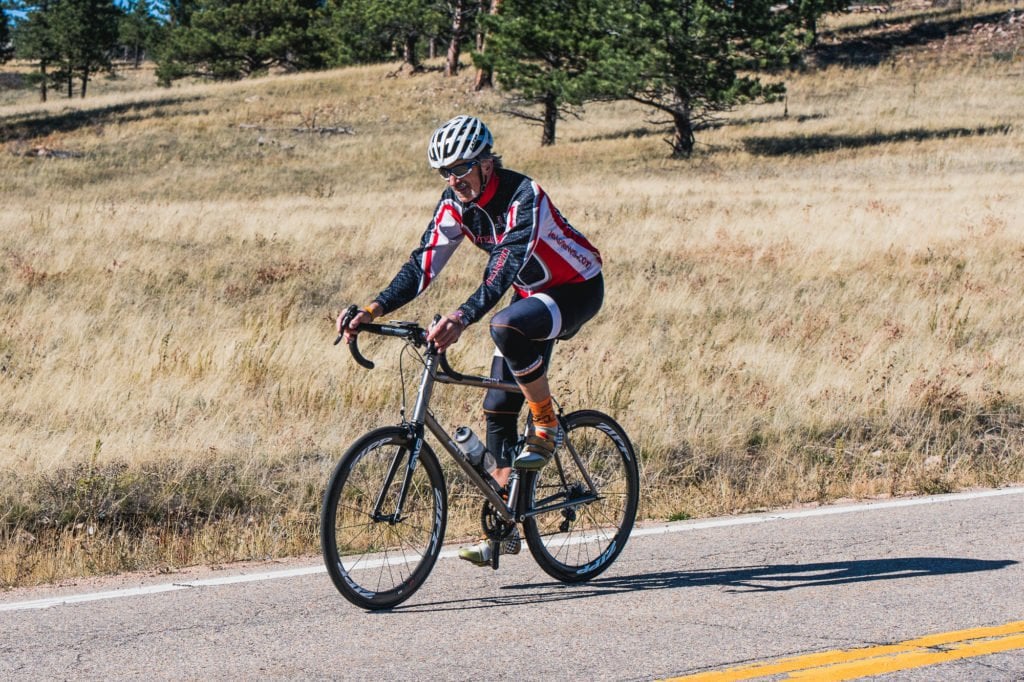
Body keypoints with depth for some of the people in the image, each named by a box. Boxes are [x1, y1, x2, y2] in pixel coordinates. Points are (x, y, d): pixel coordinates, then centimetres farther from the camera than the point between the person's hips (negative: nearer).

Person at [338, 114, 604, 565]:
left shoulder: (523, 197, -29)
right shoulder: (456, 203, -7)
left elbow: (506, 265, -41)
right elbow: (423, 263, -11)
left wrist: (462, 318, -54)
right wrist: (373, 310, -24)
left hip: (578, 290, -8)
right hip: (533, 295, 8)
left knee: (506, 326, -37)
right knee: (498, 408, 0)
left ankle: (546, 427, -16)